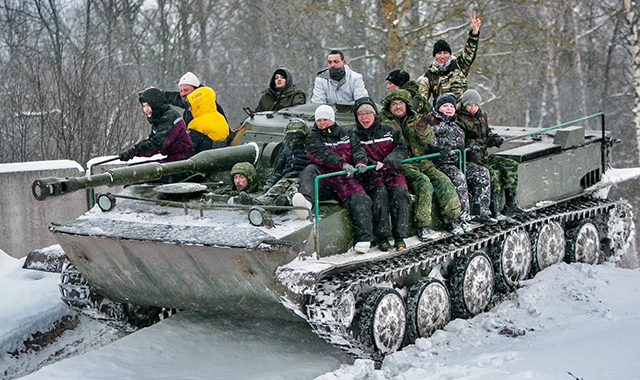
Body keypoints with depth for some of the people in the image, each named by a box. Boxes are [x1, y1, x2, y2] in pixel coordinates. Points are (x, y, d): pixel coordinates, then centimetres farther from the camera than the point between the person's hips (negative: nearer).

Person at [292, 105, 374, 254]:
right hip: (323, 178, -1)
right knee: (310, 170, -31)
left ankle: (363, 238, -26)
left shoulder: (347, 134, 21)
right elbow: (323, 153, -9)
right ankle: (306, 201, -60)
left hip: (345, 179, 1)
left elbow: (358, 149, 8)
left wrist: (360, 161, -17)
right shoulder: (313, 138, 10)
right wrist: (342, 163, -26)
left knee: (359, 199, -24)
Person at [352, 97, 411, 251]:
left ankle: (400, 236, -28)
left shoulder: (388, 131, 15)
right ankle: (382, 237, -34)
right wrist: (373, 165, -23)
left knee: (399, 192, -29)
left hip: (391, 173, 2)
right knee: (379, 193, -33)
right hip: (370, 176, -2)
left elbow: (401, 149, 6)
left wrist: (388, 162, -14)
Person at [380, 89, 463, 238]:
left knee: (443, 181, -16)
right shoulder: (383, 120, 8)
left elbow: (429, 140, 6)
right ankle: (423, 226, -27)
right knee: (423, 183, -30)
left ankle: (452, 219, -4)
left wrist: (423, 128, -16)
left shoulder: (415, 118, 17)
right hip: (402, 164, -5)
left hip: (423, 162, 5)